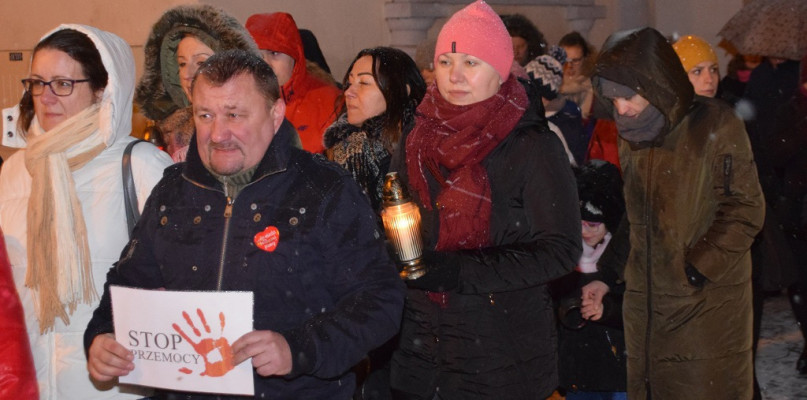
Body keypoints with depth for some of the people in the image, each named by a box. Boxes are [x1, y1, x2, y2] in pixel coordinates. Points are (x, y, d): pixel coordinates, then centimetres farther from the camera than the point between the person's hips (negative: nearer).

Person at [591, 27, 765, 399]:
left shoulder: (715, 126, -10)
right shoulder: (630, 134, 9)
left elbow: (744, 210, -12)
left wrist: (697, 268, -16)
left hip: (707, 303, -5)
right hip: (644, 302, 6)